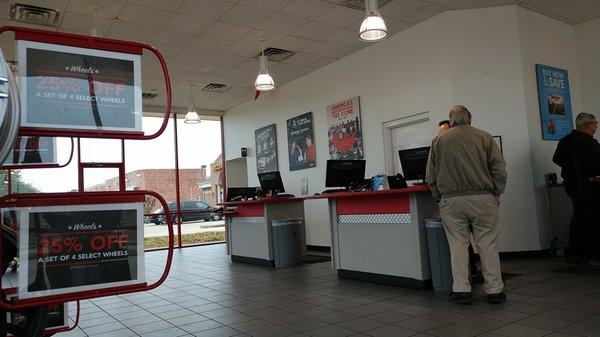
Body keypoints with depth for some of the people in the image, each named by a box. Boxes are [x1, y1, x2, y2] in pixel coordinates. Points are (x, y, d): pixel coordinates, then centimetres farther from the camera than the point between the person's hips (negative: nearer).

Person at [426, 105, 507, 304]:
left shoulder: (438, 140, 7)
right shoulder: (484, 137, 5)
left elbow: (430, 177, 6)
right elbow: (500, 170, 0)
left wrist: (440, 199, 15)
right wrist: (496, 195, 10)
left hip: (451, 201, 1)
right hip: (483, 199, 0)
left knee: (458, 244, 6)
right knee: (488, 245, 6)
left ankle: (461, 290, 8)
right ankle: (494, 290, 13)